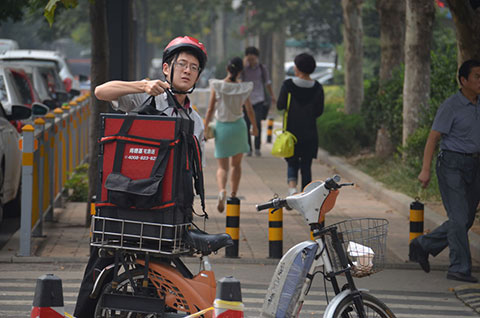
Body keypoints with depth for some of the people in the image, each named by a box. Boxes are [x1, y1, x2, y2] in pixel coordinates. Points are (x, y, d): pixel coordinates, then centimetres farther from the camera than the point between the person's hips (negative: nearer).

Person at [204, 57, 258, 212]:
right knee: (236, 164, 18)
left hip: (221, 127, -1)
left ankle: (222, 190, -24)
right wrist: (254, 126, 15)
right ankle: (233, 196, 17)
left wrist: (206, 128, 1)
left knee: (222, 166, 4)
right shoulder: (243, 87, -7)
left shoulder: (217, 86, -9)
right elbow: (249, 109, 0)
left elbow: (210, 109, -9)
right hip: (238, 126, 1)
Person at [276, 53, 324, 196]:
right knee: (306, 165, 11)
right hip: (310, 133, 1)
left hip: (291, 130, -1)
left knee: (292, 163, 11)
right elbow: (319, 111, -1)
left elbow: (280, 106, -6)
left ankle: (292, 187, -18)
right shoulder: (317, 88, -5)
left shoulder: (288, 85, -10)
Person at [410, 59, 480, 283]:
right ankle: (459, 269, -5)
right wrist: (425, 170, -19)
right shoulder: (451, 106, -9)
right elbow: (433, 137, -12)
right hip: (452, 164, -7)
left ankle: (422, 246, 24)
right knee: (459, 218, -11)